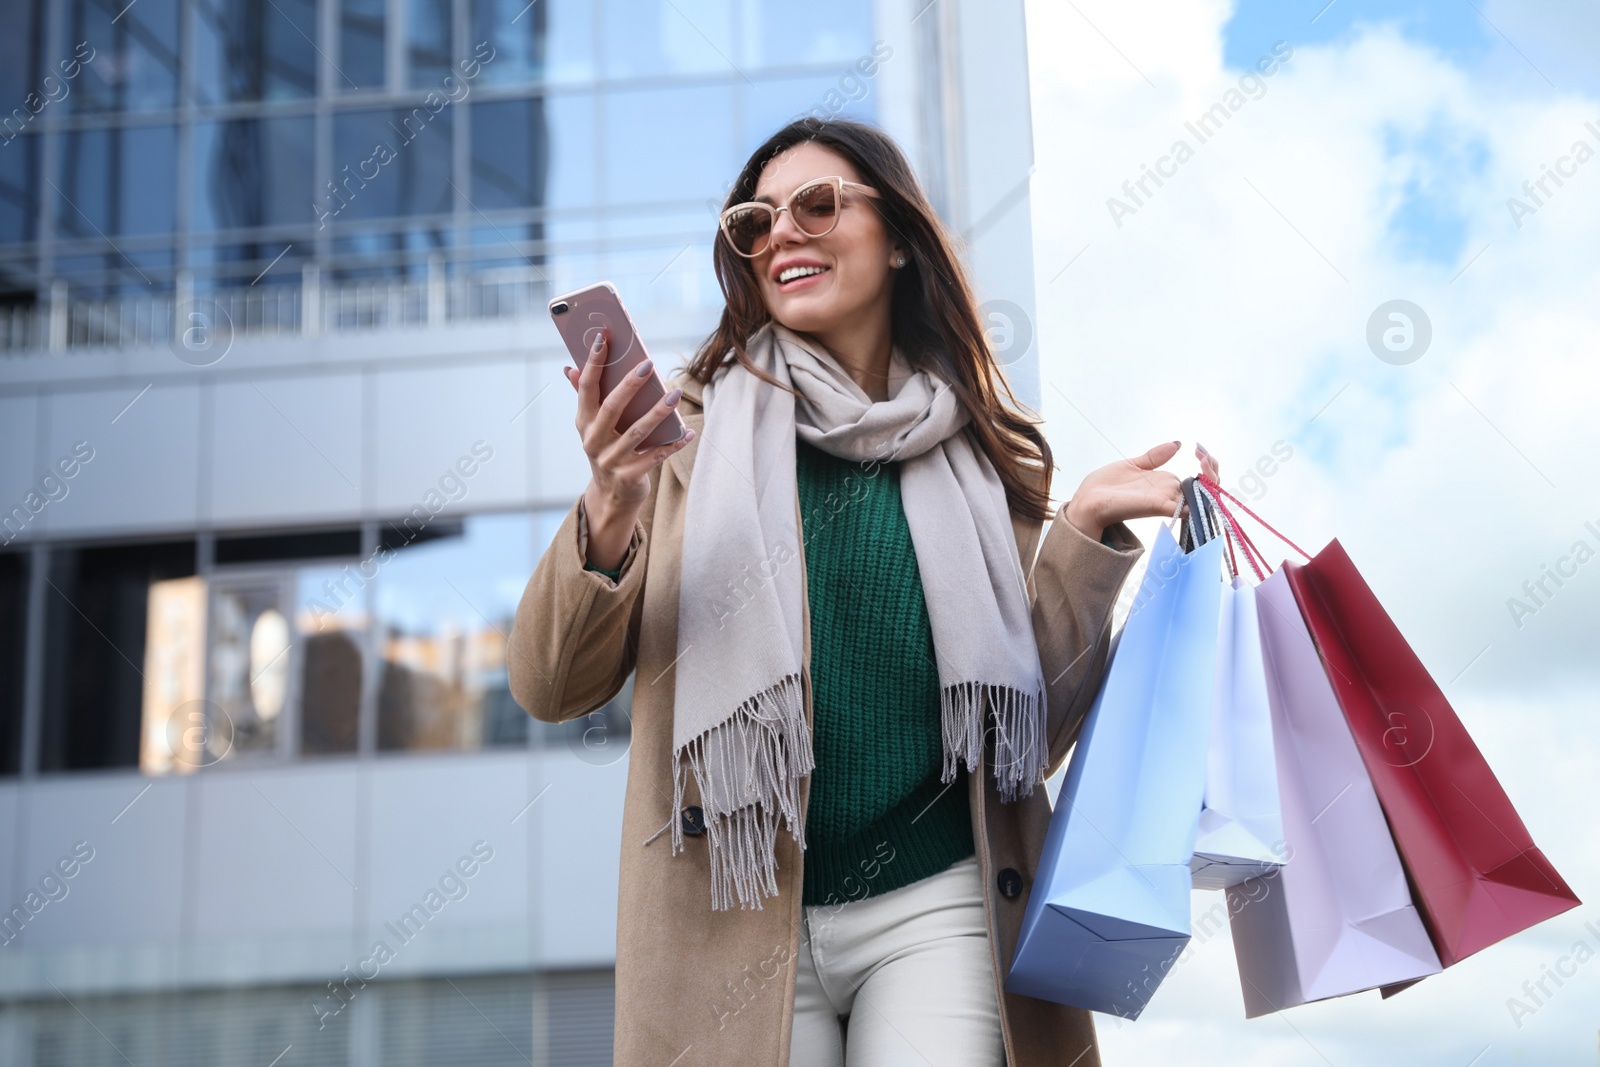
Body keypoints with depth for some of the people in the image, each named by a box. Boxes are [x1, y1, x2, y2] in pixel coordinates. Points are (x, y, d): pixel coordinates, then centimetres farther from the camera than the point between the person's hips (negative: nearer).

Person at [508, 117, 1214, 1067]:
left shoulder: (985, 456, 8)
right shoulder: (697, 430, 3)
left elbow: (1026, 733, 8)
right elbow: (551, 689, -1)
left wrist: (1084, 535, -1)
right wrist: (608, 518, -17)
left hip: (938, 911, 1)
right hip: (739, 918, -1)